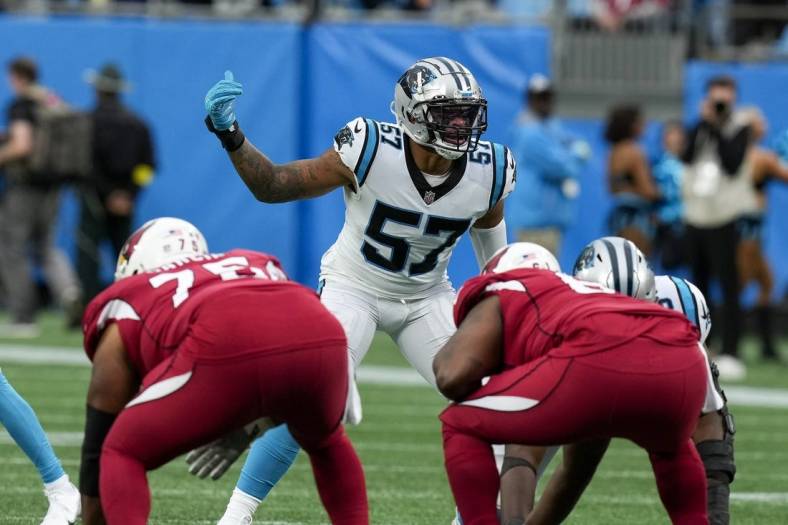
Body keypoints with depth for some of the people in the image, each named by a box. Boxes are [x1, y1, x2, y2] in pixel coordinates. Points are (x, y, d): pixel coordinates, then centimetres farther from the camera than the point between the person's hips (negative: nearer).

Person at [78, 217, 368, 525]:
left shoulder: (126, 312, 31)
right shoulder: (257, 267, 43)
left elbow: (98, 447, 34)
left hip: (224, 348, -4)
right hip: (320, 340, 4)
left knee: (123, 456, 18)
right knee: (326, 442, 37)